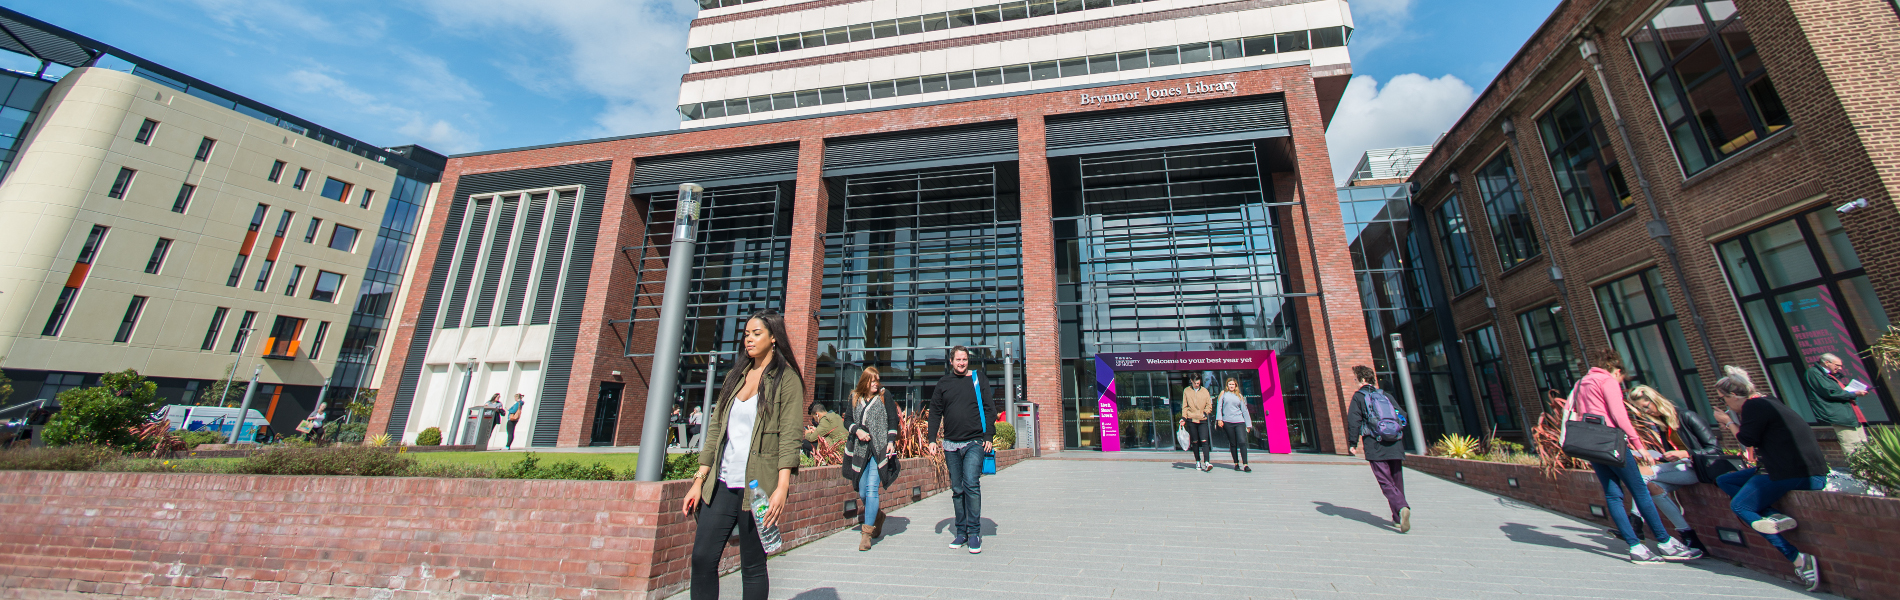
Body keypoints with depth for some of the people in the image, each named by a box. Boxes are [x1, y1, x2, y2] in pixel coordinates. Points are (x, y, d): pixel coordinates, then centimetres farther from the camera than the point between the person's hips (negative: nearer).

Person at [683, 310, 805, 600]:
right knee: (702, 558, 4)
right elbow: (715, 429, 15)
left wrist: (782, 488, -22)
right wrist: (699, 481, 11)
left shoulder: (786, 379, -5)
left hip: (757, 487, -5)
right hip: (722, 485, 6)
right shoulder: (735, 376, 14)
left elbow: (789, 437, -12)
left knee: (753, 567, 4)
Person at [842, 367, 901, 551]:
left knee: (871, 489, -12)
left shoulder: (885, 397, 3)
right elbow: (847, 420, 12)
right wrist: (857, 430, -7)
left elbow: (892, 421, 1)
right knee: (862, 492, 9)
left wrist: (891, 442, -10)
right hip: (860, 450, 4)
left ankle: (867, 533, -3)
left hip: (879, 450, -3)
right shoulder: (855, 398, 10)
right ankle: (877, 515, 38)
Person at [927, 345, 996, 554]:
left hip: (974, 443, -3)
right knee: (957, 489, 9)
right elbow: (935, 412, 11)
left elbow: (988, 409, 3)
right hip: (951, 445, 3)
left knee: (971, 485, -13)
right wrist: (932, 438, 2)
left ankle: (974, 533, -2)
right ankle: (961, 532, 19)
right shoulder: (943, 383, 9)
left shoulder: (977, 379, 3)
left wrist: (988, 437, -5)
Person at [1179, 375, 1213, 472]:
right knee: (1195, 442, 6)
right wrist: (1183, 418, -5)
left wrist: (1205, 413, -7)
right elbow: (1185, 406, 5)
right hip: (1191, 420, 0)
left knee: (1204, 441, -11)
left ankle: (1207, 462, -15)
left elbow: (1209, 405, 11)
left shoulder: (1204, 391, 7)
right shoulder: (1186, 391, 5)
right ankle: (1198, 462, 17)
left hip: (1202, 420, 0)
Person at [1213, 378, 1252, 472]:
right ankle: (1236, 463, 14)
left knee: (1242, 442, -11)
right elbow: (1219, 407, 5)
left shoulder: (1239, 396, 14)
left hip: (1240, 422, 1)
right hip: (1227, 422, -1)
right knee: (1233, 444, 4)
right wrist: (1219, 419, -6)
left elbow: (1244, 410, 15)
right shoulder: (1223, 393, 9)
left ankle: (1245, 465, -9)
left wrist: (1248, 424, 12)